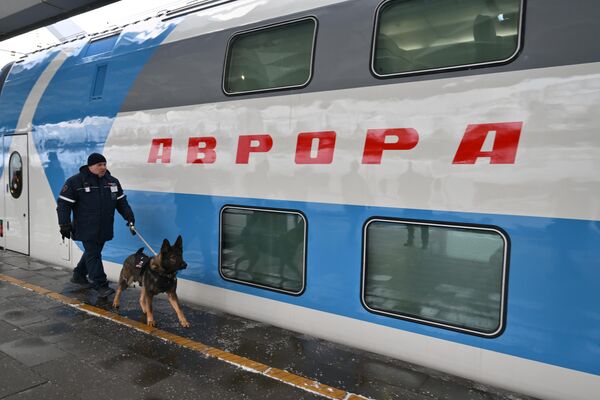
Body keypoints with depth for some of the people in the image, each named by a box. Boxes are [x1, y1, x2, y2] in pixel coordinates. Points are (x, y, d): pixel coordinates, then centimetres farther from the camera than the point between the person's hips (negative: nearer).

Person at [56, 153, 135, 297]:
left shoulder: (112, 181, 10)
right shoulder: (75, 182, -7)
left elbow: (121, 202, 16)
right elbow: (64, 204, -6)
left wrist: (129, 216, 4)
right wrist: (65, 225, -10)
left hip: (104, 229, 6)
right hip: (87, 229, -6)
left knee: (92, 252, 18)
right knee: (93, 255, -5)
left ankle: (78, 275, 39)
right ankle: (101, 285, -2)